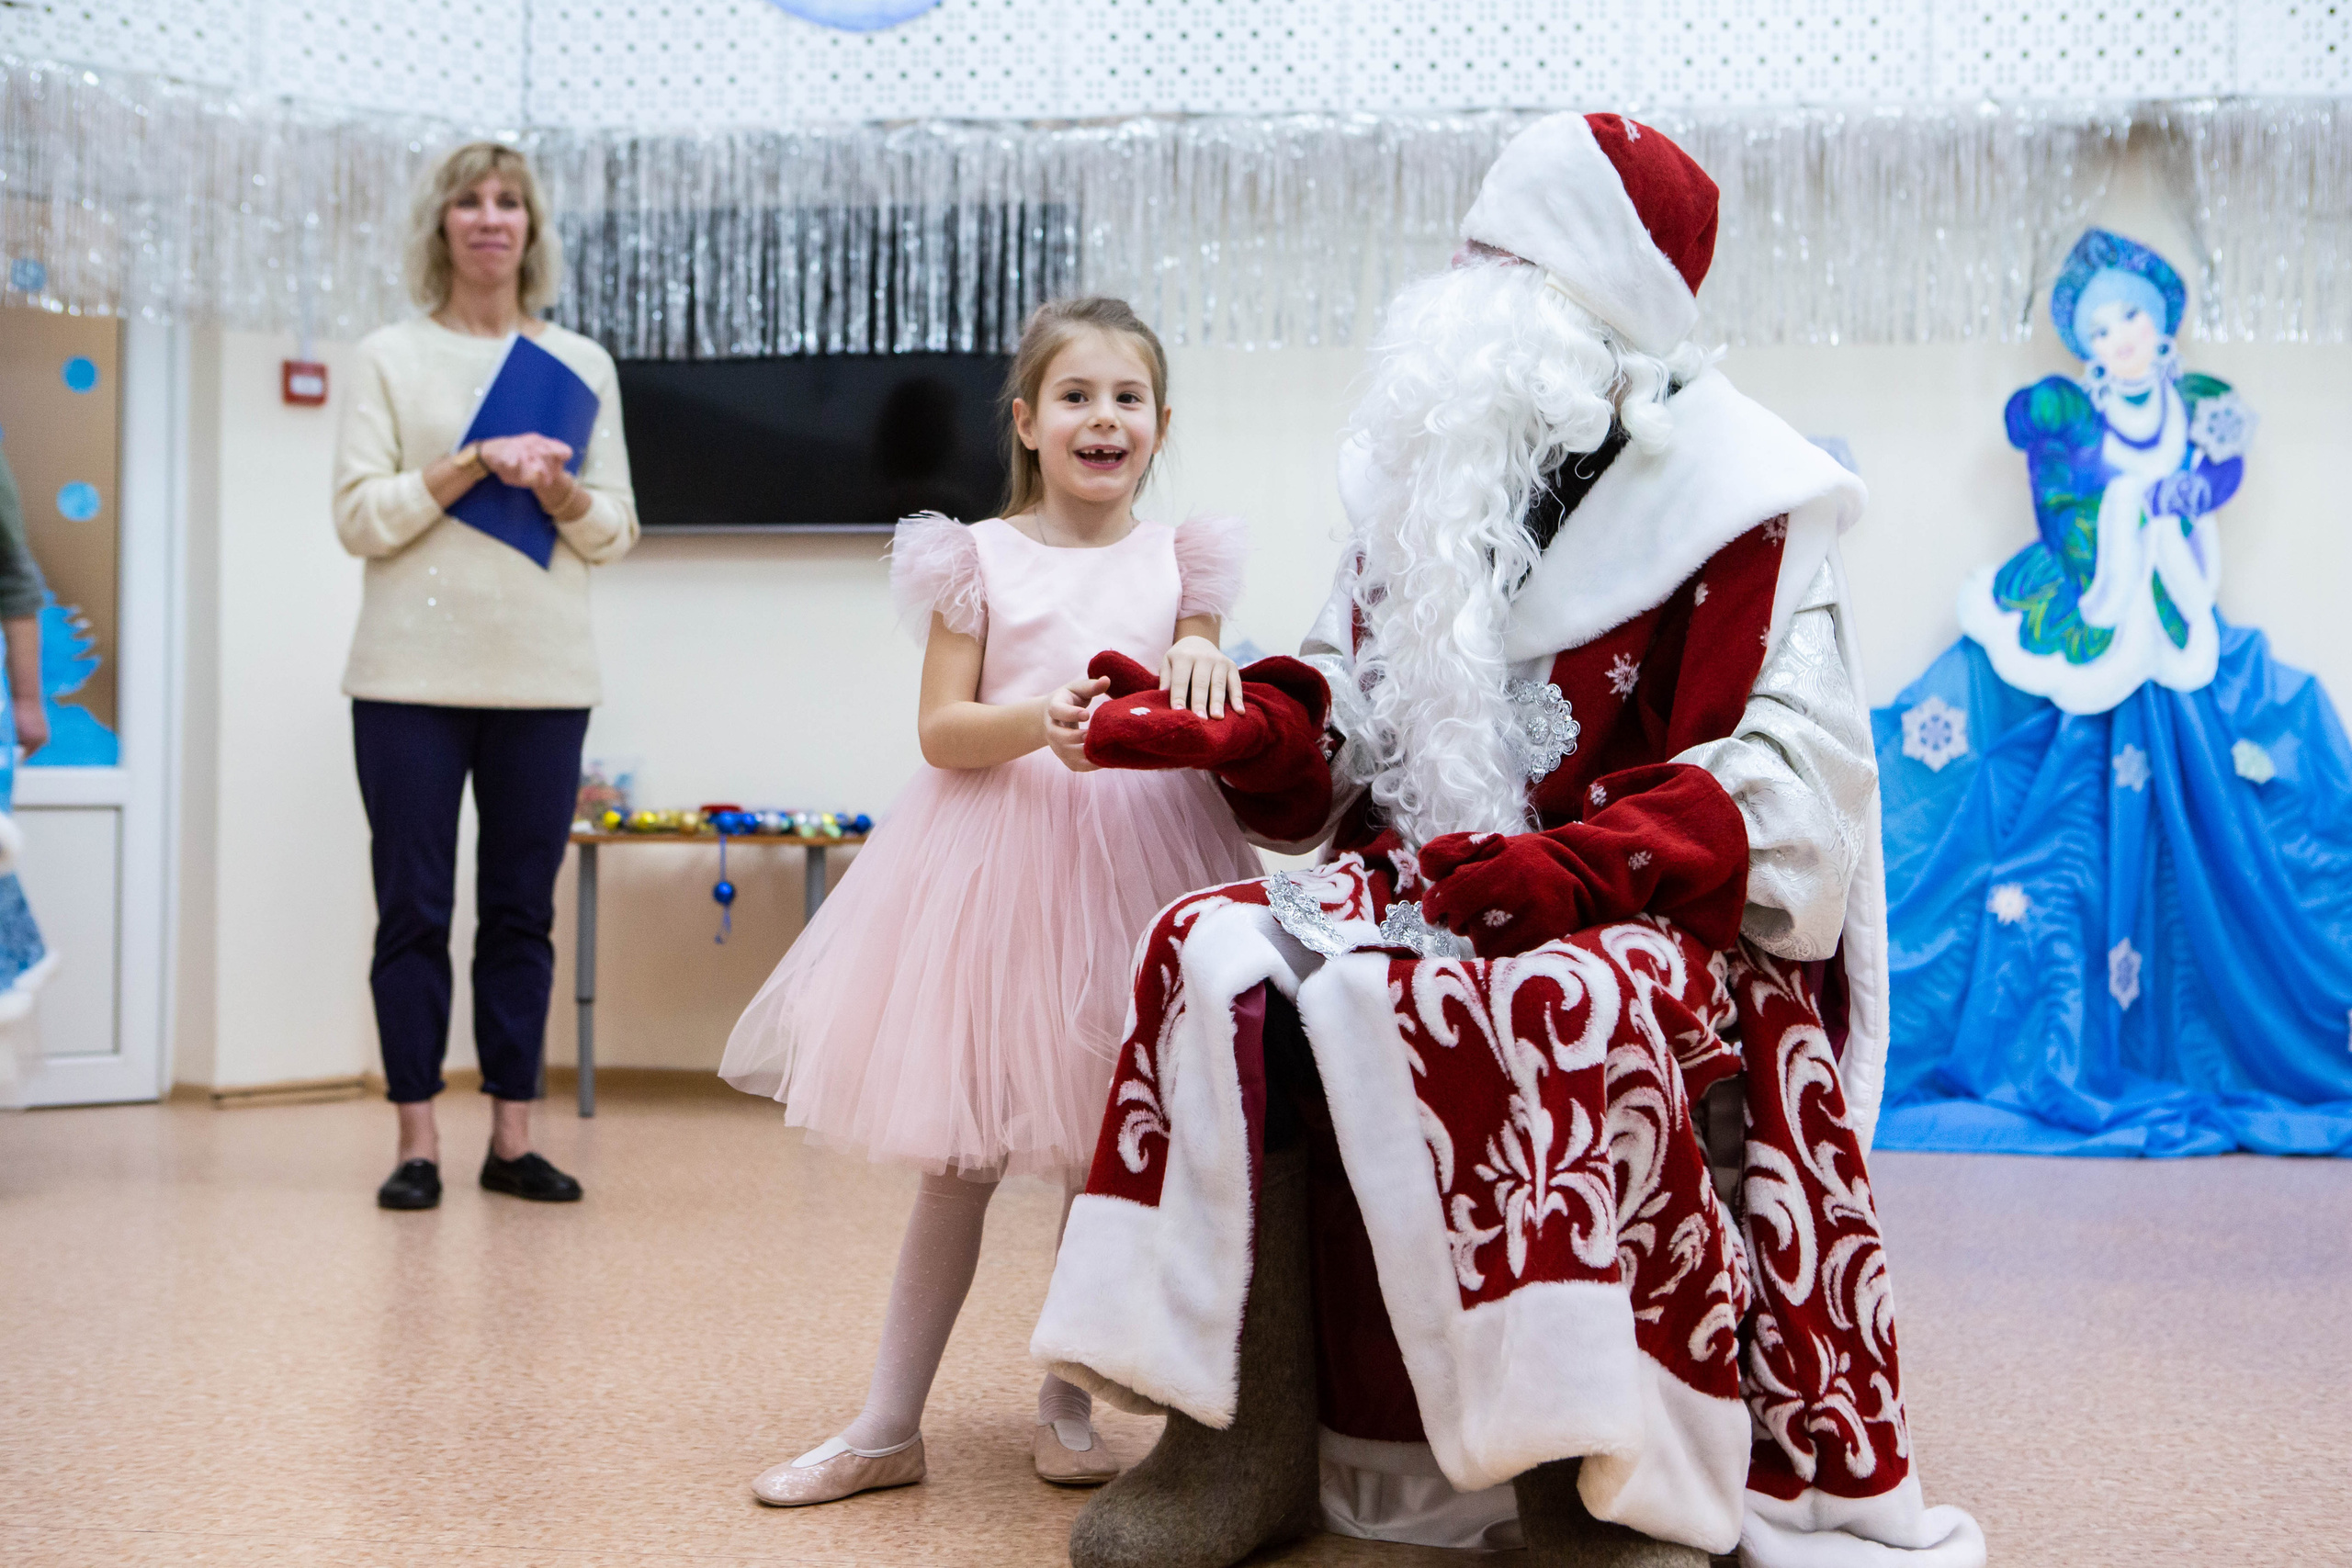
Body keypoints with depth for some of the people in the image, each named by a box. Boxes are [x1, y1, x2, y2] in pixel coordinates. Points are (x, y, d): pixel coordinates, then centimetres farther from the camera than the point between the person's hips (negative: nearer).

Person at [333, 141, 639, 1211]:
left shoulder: (581, 363, 12)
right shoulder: (391, 357, 6)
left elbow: (616, 533, 10)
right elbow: (358, 518, -2)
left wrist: (564, 493, -10)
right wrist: (471, 466, -13)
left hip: (542, 678, 2)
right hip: (413, 673, -2)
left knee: (523, 911, 4)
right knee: (414, 909, 0)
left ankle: (511, 1139, 11)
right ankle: (417, 1141, 6)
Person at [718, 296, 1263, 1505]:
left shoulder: (1178, 560, 7)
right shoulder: (979, 558, 1)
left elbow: (1213, 722, 10)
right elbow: (940, 729, -3)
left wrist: (1202, 660, -12)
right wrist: (1035, 725, -22)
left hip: (1133, 860, 2)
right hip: (995, 861, -1)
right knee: (956, 1159, 4)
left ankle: (1067, 1406, 24)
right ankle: (887, 1426, 13)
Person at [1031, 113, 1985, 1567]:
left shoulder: (1736, 499, -3)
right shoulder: (1430, 469, 14)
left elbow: (1787, 766, -12)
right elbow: (1351, 708, 19)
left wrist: (1583, 861, -26)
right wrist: (1224, 731, -2)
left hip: (1663, 910, -5)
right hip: (1442, 883, 6)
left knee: (1576, 1010, -40)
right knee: (1218, 958, -21)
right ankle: (1245, 1450, -18)